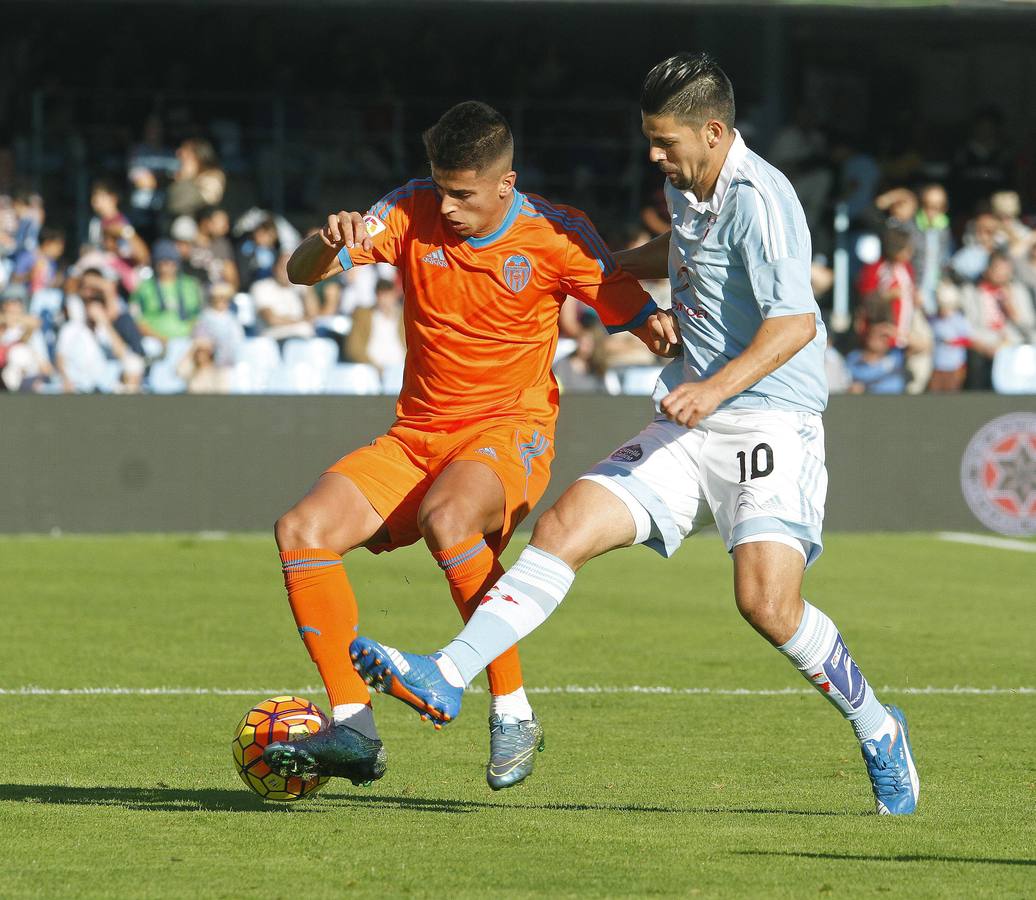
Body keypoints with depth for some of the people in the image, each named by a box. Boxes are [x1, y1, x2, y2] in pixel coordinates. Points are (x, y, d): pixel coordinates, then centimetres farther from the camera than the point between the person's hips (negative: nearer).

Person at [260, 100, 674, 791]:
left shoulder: (556, 236, -8)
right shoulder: (413, 212, 0)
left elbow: (633, 312, -1)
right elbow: (302, 273, -2)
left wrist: (661, 329, -26)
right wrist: (328, 246, -27)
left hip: (511, 429, -5)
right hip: (417, 435, 5)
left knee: (446, 518, -38)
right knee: (303, 531, -17)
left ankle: (514, 714, -25)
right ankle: (354, 730, -12)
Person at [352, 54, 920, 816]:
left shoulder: (757, 200, -16)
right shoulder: (686, 186, 11)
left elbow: (796, 321, -26)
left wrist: (718, 385, -35)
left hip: (770, 423, -8)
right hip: (689, 431, 8)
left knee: (768, 603, -20)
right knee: (565, 526, -8)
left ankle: (879, 732, 4)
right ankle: (447, 679, -12)